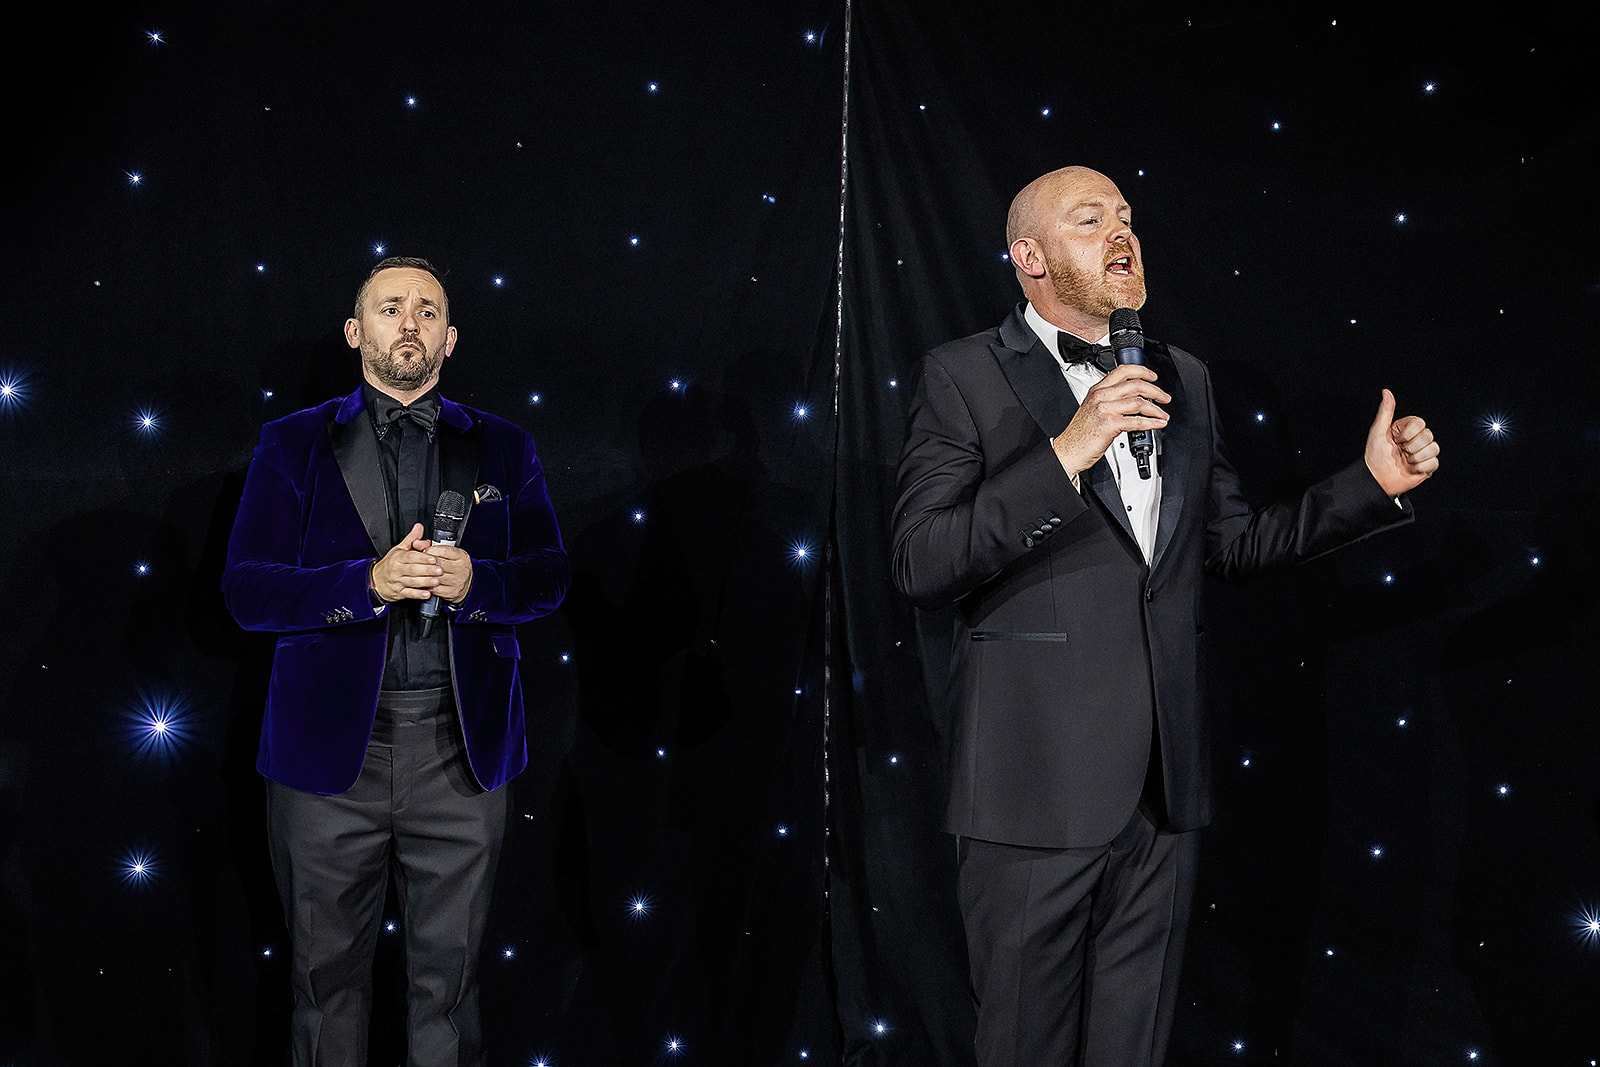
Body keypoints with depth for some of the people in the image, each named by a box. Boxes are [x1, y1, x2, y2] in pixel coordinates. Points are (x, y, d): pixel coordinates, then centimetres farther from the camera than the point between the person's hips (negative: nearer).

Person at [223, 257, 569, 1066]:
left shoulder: (503, 449, 10)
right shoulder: (293, 445, 5)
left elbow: (549, 576, 6)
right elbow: (246, 590, -3)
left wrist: (474, 581, -15)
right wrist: (368, 583, -18)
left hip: (461, 747, 1)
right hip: (332, 745, -1)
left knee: (448, 971, 9)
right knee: (329, 971, 8)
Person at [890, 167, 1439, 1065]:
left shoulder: (1184, 380, 15)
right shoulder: (965, 376, -3)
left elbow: (1235, 543, 19)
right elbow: (921, 565, -14)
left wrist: (1374, 483, 8)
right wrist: (1066, 453, -22)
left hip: (1163, 788, 5)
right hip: (1037, 785, -5)